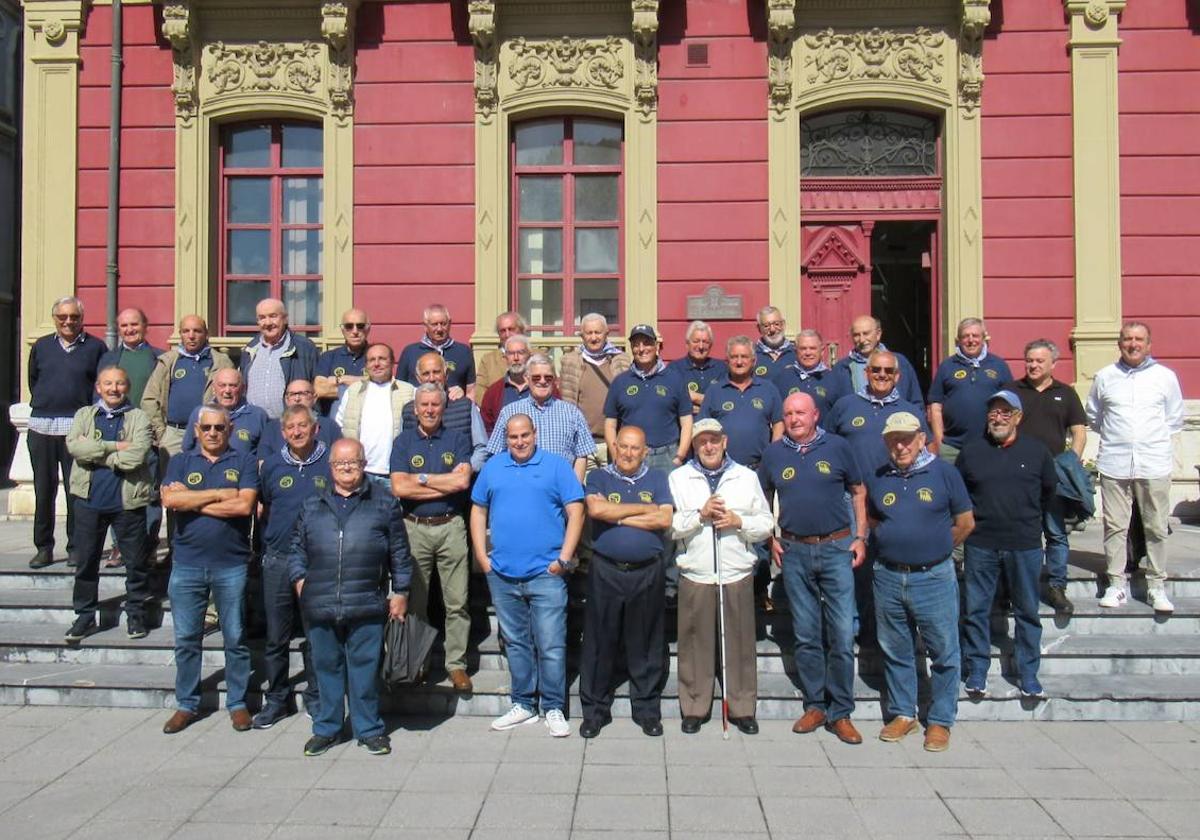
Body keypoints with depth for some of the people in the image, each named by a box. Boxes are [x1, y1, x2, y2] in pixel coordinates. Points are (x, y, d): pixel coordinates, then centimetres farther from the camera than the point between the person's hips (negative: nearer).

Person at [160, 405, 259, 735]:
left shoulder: (244, 462, 3)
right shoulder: (181, 462, 9)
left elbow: (245, 505, -12)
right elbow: (169, 499, -8)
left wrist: (191, 501, -8)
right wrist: (220, 494, -11)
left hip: (231, 565, -2)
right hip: (187, 564, 2)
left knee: (235, 639, 6)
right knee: (186, 639, 9)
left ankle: (237, 703, 18)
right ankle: (186, 705, 22)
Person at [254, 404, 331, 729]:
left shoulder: (331, 462, 0)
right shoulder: (271, 464, 7)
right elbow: (262, 509, 18)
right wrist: (267, 548, 11)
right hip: (278, 560, 2)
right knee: (276, 637, 8)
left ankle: (316, 698, 19)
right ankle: (276, 699, 21)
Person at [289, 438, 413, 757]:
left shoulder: (384, 503, 7)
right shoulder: (312, 506, 14)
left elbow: (399, 552, 7)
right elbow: (297, 548, 20)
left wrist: (400, 591, 3)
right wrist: (300, 580, 5)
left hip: (366, 607, -2)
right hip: (320, 607, 2)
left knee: (365, 668, 3)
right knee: (327, 667, 11)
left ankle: (369, 729, 17)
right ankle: (326, 728, 25)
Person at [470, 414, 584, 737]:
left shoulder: (556, 466, 0)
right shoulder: (492, 467, 10)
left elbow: (575, 513, -3)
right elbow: (478, 512, 13)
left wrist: (564, 558, -9)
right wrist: (481, 555, 4)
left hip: (546, 574, -3)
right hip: (502, 574, 4)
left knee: (551, 646, -2)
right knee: (516, 643, 14)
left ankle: (554, 708, 11)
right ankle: (523, 704, 26)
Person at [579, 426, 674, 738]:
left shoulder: (657, 479, 10)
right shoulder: (599, 477, 7)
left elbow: (664, 519, -6)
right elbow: (595, 509, -14)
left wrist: (618, 517, -8)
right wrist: (644, 509, -8)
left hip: (648, 572, 1)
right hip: (606, 571, 0)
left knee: (646, 644, 8)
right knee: (600, 642, 5)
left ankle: (647, 710, 20)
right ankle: (595, 710, 16)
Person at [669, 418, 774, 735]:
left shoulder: (747, 477, 12)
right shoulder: (678, 478, 8)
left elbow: (766, 523, 10)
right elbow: (669, 526, -2)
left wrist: (739, 521, -7)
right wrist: (700, 515, -14)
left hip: (737, 574, 1)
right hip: (695, 575, -1)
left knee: (740, 644, 4)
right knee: (695, 644, 3)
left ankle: (743, 709, 17)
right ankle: (694, 709, 16)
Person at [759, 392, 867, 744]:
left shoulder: (837, 447, 1)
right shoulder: (774, 453, 6)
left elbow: (858, 491, 9)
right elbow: (764, 499, 17)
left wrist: (860, 537, 1)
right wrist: (771, 538, 7)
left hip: (836, 548, -2)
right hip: (794, 552, 2)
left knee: (842, 635, -3)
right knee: (806, 635, 9)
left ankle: (840, 713, 8)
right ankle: (815, 706, 21)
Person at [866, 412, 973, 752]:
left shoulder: (944, 472, -3)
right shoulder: (877, 478, 6)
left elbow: (965, 523, 3)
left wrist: (935, 549, 7)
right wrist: (896, 544, 9)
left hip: (934, 577, -3)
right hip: (888, 577, 3)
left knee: (943, 653, 4)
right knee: (895, 652, 13)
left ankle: (940, 721, 17)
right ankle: (902, 713, 27)